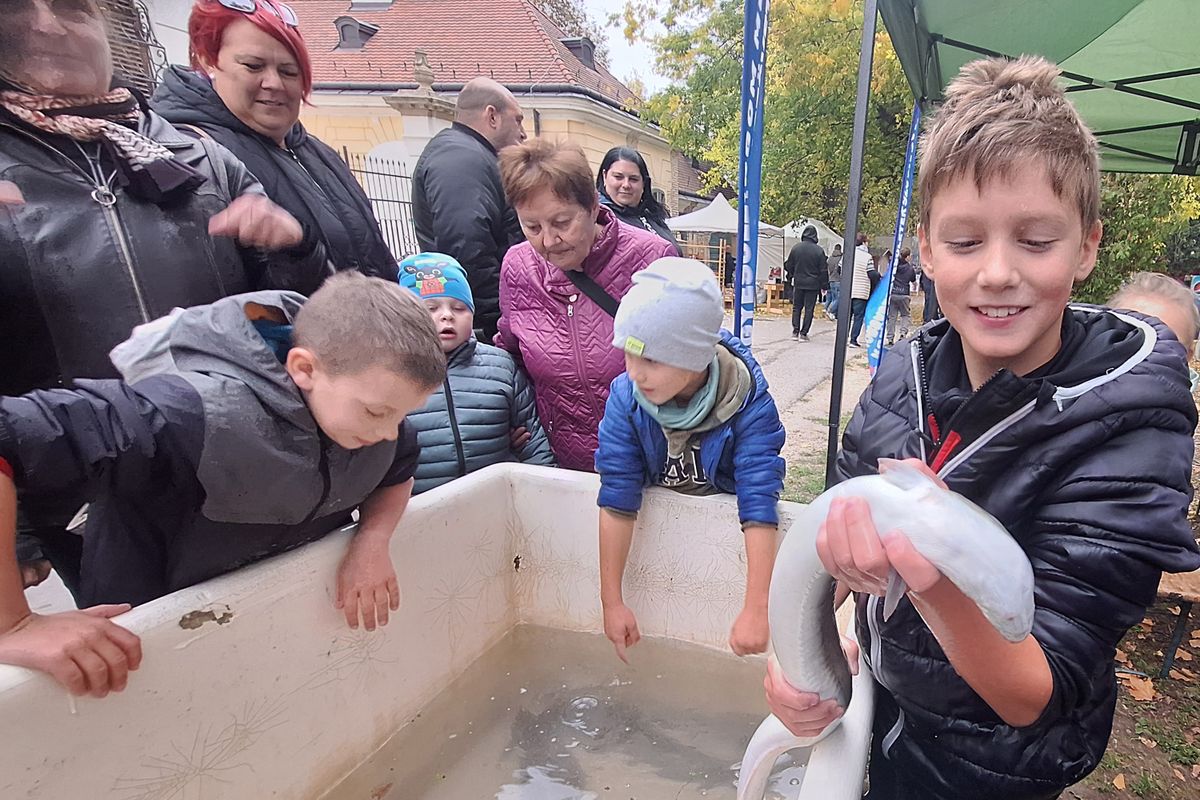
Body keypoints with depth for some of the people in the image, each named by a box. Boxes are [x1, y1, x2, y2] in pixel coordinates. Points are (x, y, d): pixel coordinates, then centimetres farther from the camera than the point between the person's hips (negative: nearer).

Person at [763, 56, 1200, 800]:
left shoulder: (1129, 430, -27)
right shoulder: (902, 378, -15)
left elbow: (1033, 698, -29)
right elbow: (838, 544, -4)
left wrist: (938, 580, -48)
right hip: (880, 708, 4)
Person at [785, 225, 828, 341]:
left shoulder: (796, 247, -1)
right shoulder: (819, 250, -8)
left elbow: (789, 265, 7)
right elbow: (823, 270, -3)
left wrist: (790, 278, 21)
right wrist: (824, 285, 5)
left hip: (798, 283, 2)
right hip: (813, 284, -2)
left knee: (796, 308, 12)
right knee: (809, 309, 4)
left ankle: (795, 332, 5)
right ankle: (803, 333, 2)